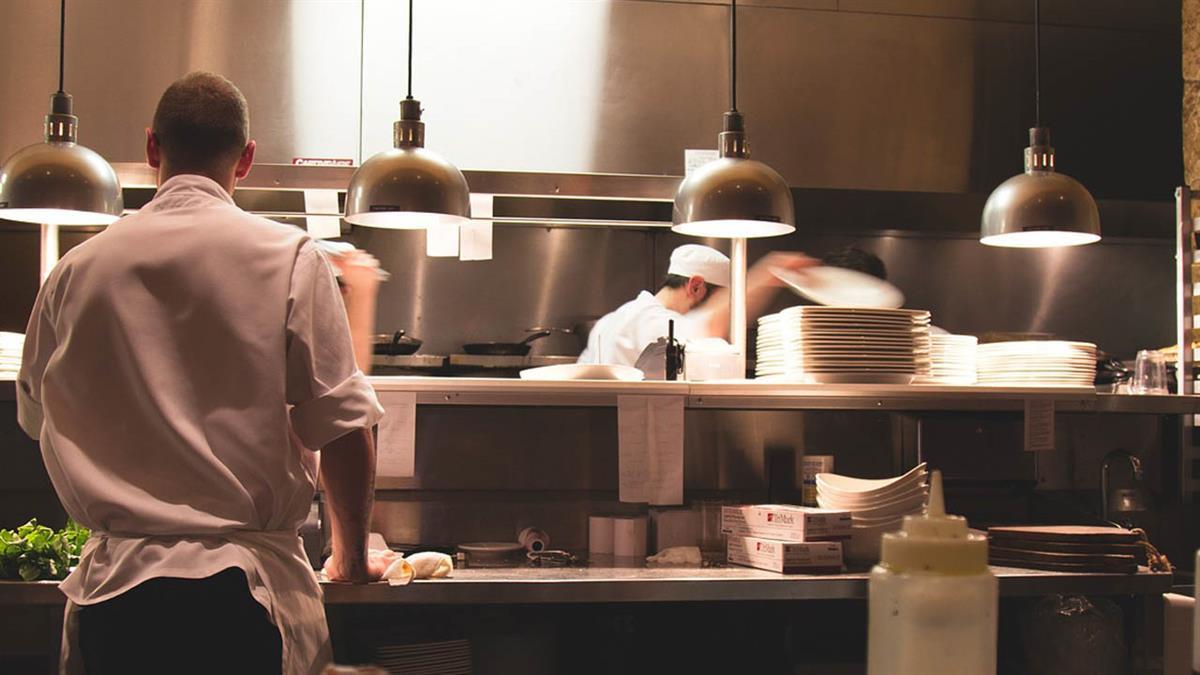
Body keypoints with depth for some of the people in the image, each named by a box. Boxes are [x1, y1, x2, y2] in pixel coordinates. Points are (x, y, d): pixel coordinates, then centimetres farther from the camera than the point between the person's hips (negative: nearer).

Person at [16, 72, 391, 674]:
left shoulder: (77, 269, 4)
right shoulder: (287, 257, -6)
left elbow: (38, 419, 18)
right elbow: (342, 427, -6)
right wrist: (351, 557, 9)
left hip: (111, 587, 3)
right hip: (242, 592, -2)